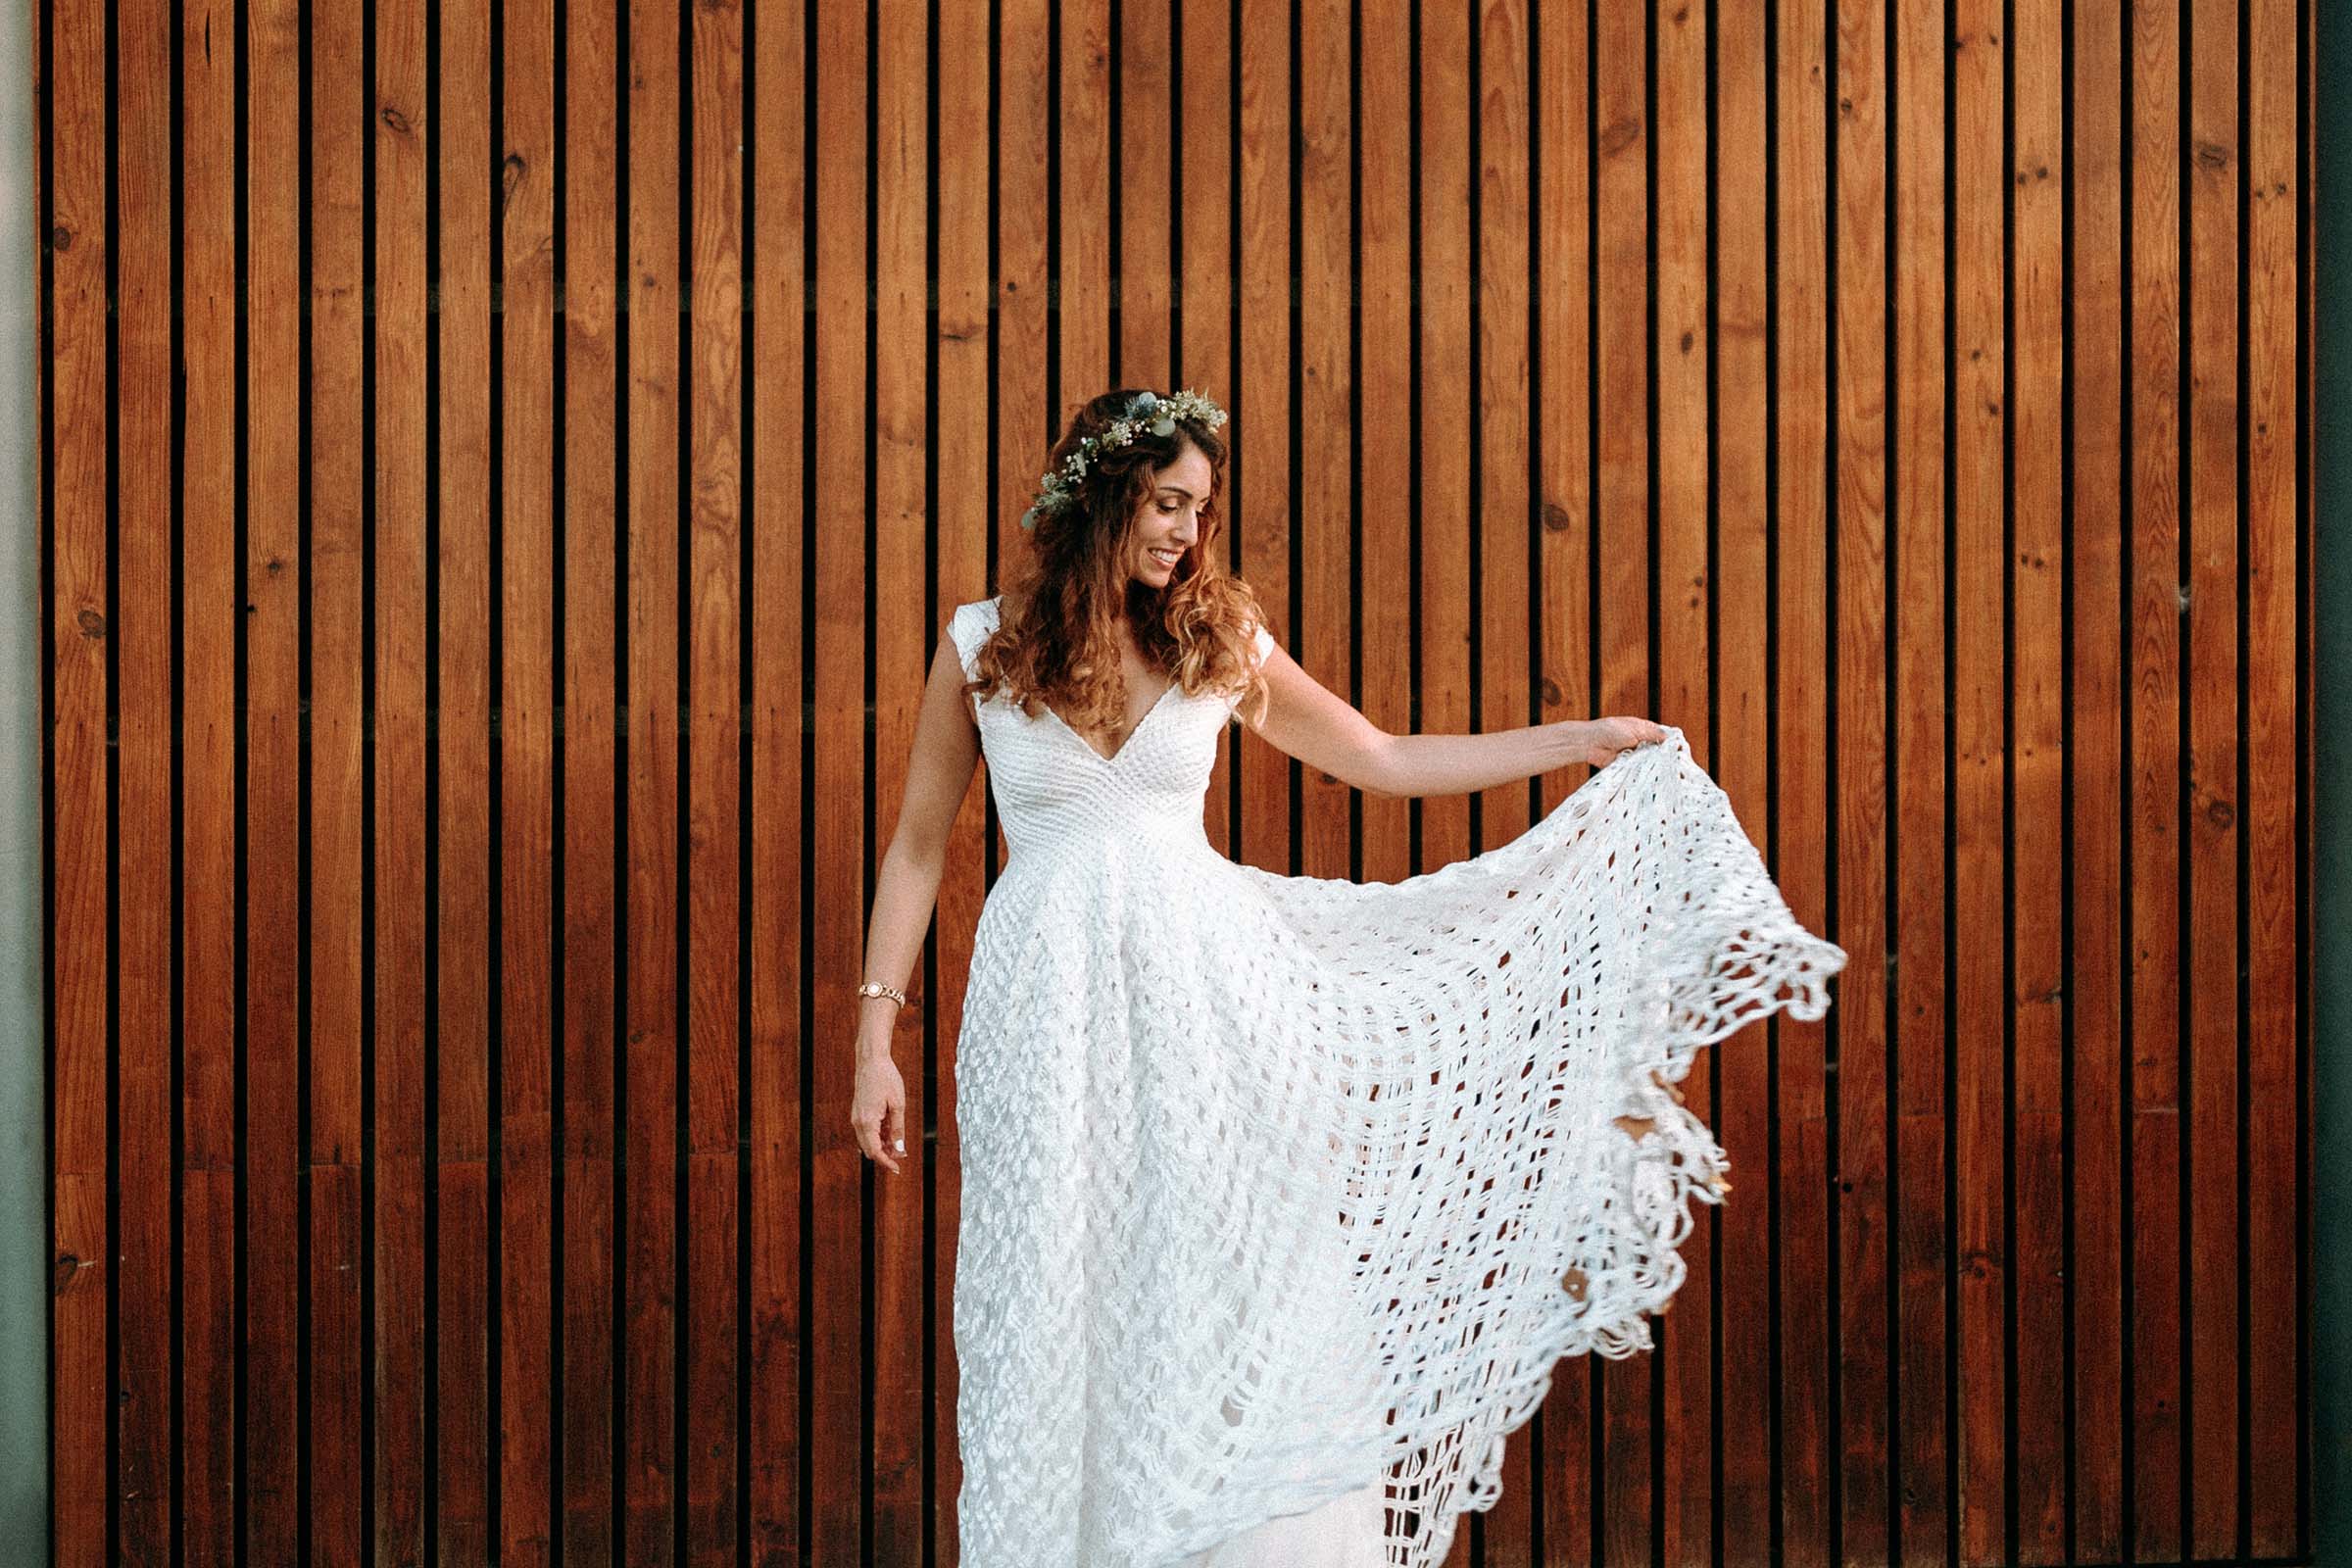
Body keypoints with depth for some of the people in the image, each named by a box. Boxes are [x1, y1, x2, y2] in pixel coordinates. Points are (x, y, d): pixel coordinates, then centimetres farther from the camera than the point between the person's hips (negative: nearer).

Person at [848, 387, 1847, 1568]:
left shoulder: (1218, 640, 7)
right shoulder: (982, 644, 1)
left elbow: (1387, 761, 16)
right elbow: (919, 842, 6)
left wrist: (1582, 740, 15)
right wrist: (875, 1036, 0)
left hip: (1204, 986, 2)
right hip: (1051, 1013, -1)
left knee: (1240, 1288, -2)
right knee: (1063, 1322, 0)